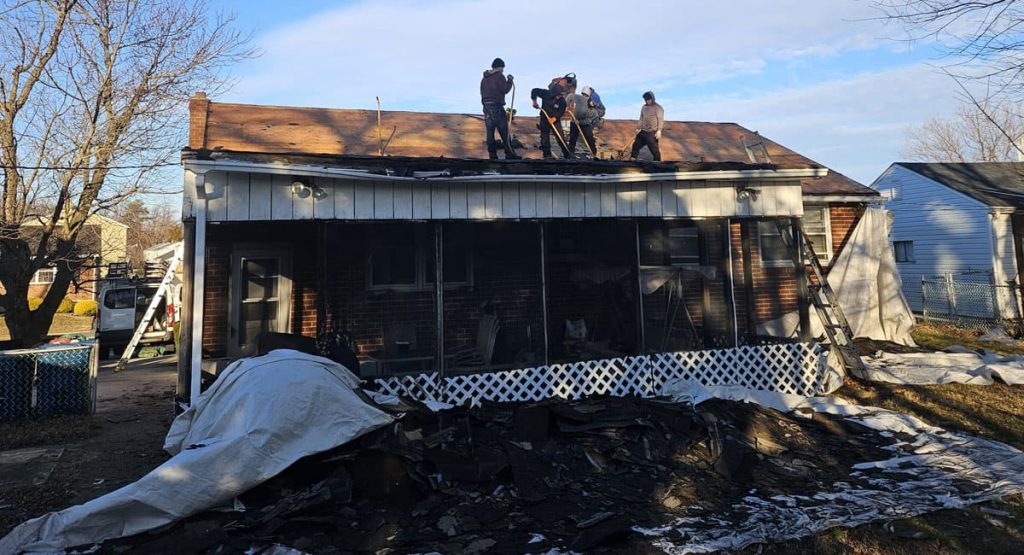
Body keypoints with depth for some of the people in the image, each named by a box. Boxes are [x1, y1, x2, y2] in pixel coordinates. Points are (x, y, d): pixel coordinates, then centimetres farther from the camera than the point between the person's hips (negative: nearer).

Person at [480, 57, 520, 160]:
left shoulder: (484, 78, 16)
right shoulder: (499, 76, -6)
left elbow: (482, 92, 18)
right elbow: (505, 90, -11)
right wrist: (510, 80, 2)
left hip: (486, 107, 7)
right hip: (497, 107, -7)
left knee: (490, 131, 5)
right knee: (504, 131, -2)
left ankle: (492, 155, 4)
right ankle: (510, 154, -1)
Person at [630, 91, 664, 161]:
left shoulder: (658, 108, -7)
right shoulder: (644, 107, 15)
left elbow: (660, 120, -15)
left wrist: (659, 131, -24)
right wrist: (638, 128, 22)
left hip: (652, 133, -7)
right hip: (643, 132, 8)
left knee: (654, 149, -7)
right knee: (636, 145, 11)